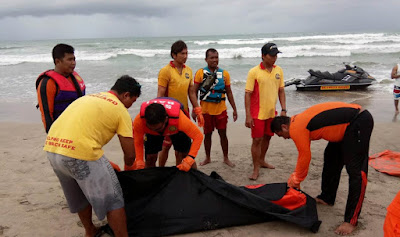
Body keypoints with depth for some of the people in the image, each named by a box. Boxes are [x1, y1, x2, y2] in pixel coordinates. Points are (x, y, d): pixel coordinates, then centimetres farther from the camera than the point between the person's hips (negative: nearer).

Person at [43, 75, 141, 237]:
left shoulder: (89, 97, 24)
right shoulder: (120, 110, 2)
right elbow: (130, 153, 1)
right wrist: (128, 169, 24)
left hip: (52, 147, 9)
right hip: (80, 152, -8)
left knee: (80, 196, 29)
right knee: (112, 200, 8)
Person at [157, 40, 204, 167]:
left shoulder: (188, 70, 9)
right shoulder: (165, 71, -10)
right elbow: (160, 95, -11)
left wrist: (198, 111, 11)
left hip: (184, 112, 5)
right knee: (166, 145, 3)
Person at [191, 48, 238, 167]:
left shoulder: (224, 73, 3)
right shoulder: (200, 73, -4)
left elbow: (229, 92, 8)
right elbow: (194, 92, -4)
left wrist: (234, 109, 7)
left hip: (220, 110, 1)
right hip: (206, 110, -1)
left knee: (223, 134, 6)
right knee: (207, 134, 11)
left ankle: (226, 158, 23)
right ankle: (207, 158, 28)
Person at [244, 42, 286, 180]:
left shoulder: (279, 70, 5)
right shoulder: (254, 72, -11)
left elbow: (281, 91, 11)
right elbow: (248, 94, -12)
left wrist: (283, 109, 4)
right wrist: (248, 116, -15)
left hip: (271, 112, 5)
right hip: (258, 113, -5)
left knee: (267, 137, 17)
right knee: (257, 140, -1)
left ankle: (262, 161, 37)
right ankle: (256, 169, 10)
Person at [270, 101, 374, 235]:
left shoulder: (295, 129, -17)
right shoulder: (300, 121, 12)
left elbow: (305, 157, -10)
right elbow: (304, 153, 19)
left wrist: (296, 180, 6)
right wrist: (295, 177, 23)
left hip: (360, 123, -11)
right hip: (348, 124, 11)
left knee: (355, 170, -9)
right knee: (331, 158, 18)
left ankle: (351, 221, -3)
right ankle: (327, 198, 31)